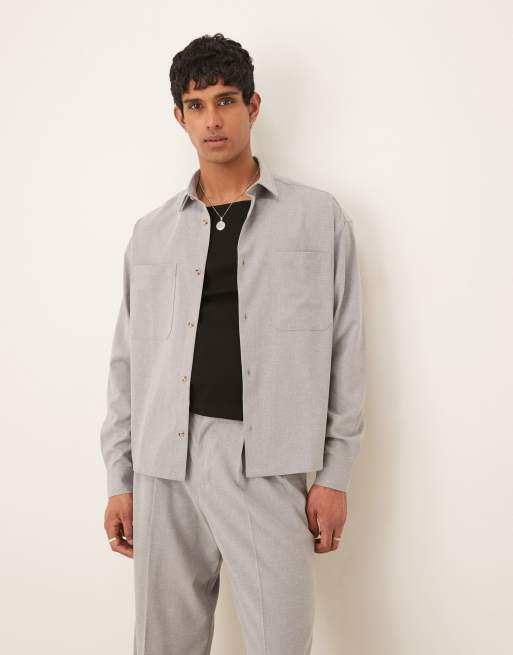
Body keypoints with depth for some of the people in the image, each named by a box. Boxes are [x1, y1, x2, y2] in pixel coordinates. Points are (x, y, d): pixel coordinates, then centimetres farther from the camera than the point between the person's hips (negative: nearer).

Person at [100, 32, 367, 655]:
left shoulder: (318, 216, 5)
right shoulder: (152, 232, 12)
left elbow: (345, 347, 3)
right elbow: (128, 361, 12)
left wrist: (335, 474, -2)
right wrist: (119, 479, 8)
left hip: (266, 462, -2)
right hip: (167, 462, 3)